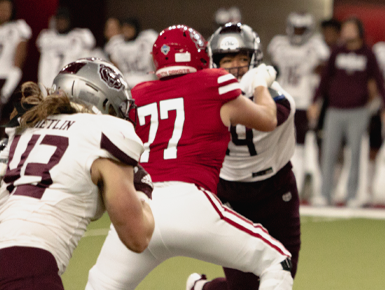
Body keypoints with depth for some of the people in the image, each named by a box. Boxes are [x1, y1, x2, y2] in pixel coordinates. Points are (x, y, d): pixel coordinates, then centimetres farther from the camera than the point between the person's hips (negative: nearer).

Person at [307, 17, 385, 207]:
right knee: (329, 153, -2)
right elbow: (325, 78, 14)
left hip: (357, 112, -2)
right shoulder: (337, 53, 8)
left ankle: (352, 195, 8)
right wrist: (315, 102, 10)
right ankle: (326, 194, 4)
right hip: (335, 111, 2)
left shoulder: (368, 55, 4)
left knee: (355, 154, 1)